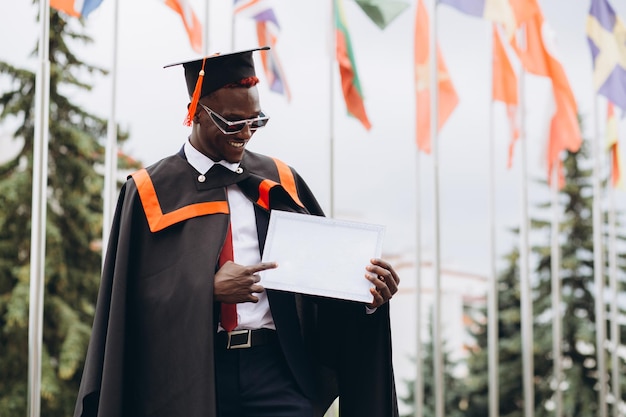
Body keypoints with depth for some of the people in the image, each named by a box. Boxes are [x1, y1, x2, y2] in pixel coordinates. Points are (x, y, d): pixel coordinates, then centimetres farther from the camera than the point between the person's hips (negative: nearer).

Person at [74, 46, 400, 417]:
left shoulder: (280, 183, 11)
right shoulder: (152, 193, 2)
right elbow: (133, 300, -2)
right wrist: (210, 288, -13)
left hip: (278, 370, 2)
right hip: (190, 375, -1)